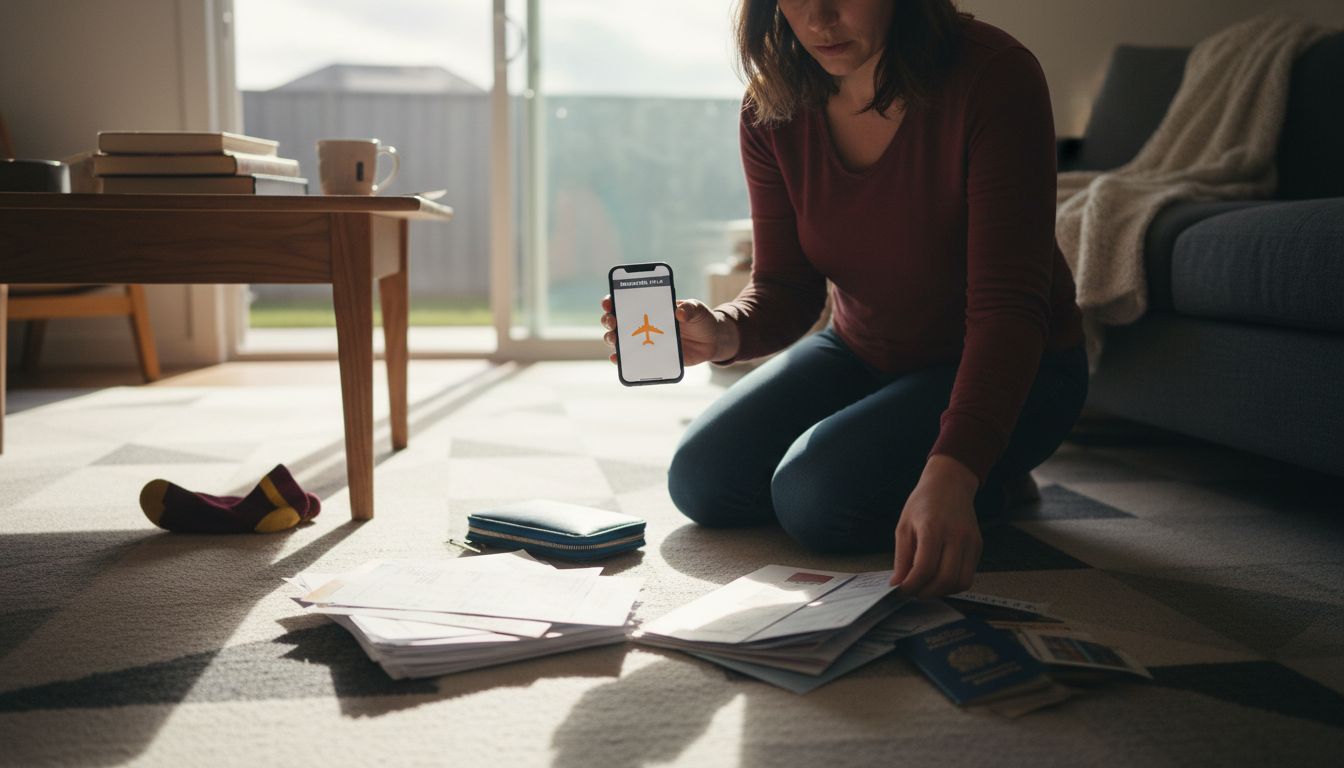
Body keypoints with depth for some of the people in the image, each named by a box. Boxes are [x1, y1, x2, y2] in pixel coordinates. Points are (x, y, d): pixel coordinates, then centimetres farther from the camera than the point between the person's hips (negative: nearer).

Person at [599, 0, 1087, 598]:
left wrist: (951, 473, -45)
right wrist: (725, 332, -33)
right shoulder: (773, 110, -10)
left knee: (816, 496, -27)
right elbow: (785, 287, -8)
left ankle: (996, 478, 4)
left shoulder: (992, 75, -26)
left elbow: (1007, 306, -32)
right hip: (862, 352, 6)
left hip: (1012, 366, -6)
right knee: (701, 482, -4)